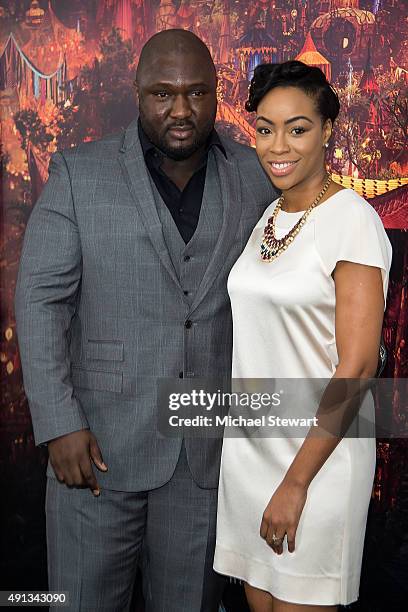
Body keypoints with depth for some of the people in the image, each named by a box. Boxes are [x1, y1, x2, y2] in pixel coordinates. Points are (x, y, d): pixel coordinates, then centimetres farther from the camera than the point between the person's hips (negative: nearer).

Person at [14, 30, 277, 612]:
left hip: (213, 448, 2)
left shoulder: (257, 176, 3)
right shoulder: (79, 173, -3)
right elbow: (40, 299, -6)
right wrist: (60, 425, -12)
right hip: (100, 440, -1)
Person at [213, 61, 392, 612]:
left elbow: (357, 365, -18)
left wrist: (296, 481, -17)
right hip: (248, 444, 7)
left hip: (319, 449, -6)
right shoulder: (268, 219, 8)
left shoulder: (353, 220, -14)